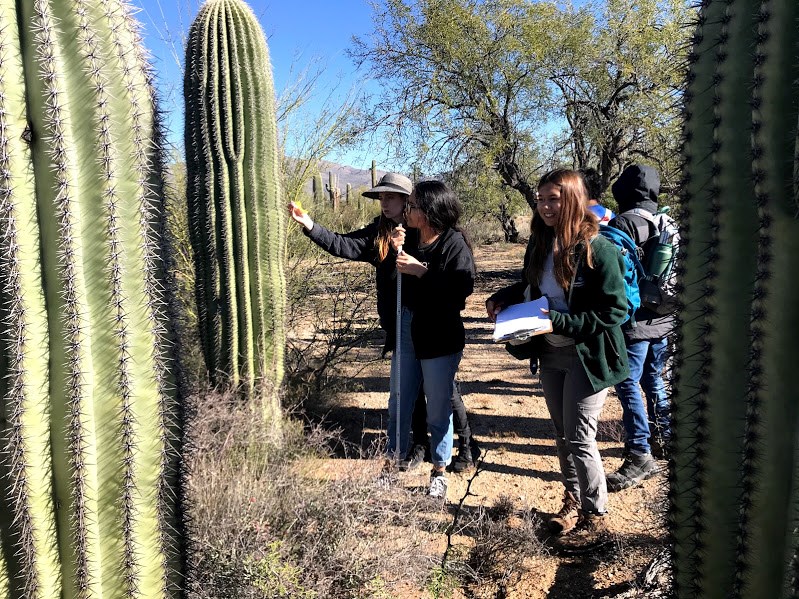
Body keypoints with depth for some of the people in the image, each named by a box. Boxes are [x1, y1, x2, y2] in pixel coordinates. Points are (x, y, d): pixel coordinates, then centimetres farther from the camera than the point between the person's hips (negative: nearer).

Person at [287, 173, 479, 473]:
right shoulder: (378, 232, 4)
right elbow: (343, 245, -4)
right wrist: (310, 225, -14)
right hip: (398, 325, 5)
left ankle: (466, 444, 23)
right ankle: (420, 444, 32)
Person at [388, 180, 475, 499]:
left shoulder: (455, 244, -13)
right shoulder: (409, 238, 3)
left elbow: (460, 290, -26)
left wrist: (420, 271, -25)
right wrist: (396, 252, -9)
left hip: (440, 338, -5)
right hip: (406, 331, 6)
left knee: (438, 410, 8)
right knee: (398, 405, 15)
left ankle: (439, 472, 27)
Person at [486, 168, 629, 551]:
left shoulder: (598, 249, -19)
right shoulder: (540, 243, 2)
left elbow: (615, 311, -20)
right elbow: (529, 287, 15)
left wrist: (559, 321, -25)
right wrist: (503, 298, -4)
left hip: (587, 357, -7)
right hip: (549, 354, 7)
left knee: (580, 439, 1)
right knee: (562, 433, 18)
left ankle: (595, 518, 19)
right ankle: (573, 500, 37)